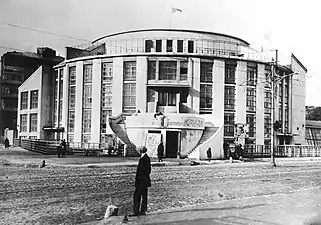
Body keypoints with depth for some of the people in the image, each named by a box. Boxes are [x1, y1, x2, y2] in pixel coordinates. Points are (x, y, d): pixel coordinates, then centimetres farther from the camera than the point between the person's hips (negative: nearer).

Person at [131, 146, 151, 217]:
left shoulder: (142, 159, -19)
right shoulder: (148, 158, 8)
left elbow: (139, 170, -20)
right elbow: (149, 169, 15)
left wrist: (136, 180, -14)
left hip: (141, 180, -9)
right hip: (146, 180, 9)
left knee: (137, 196, -3)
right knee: (144, 196, 14)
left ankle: (136, 212, 0)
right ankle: (143, 211, 21)